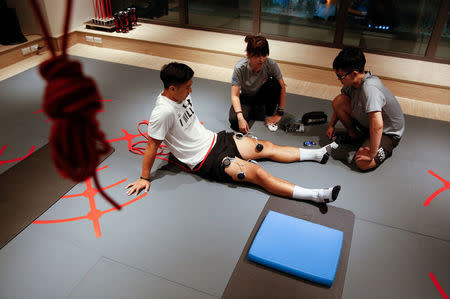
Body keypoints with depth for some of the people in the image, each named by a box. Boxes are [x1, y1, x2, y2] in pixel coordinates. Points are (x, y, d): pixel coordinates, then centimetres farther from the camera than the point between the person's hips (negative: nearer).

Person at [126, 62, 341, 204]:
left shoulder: (181, 94, 0)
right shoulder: (163, 112, -26)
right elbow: (152, 145, -18)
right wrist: (144, 178, -11)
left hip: (214, 139, 9)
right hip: (204, 160, -9)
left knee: (266, 148, 7)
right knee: (257, 173, -17)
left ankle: (317, 154, 17)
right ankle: (315, 195, -19)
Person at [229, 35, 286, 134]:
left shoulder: (271, 64, -25)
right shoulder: (240, 68, -28)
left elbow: (282, 88, -17)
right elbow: (235, 95, -27)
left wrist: (279, 113, -20)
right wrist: (240, 118, -40)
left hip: (262, 95, 2)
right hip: (246, 97, -1)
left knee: (274, 84, -32)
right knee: (234, 121, -28)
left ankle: (269, 115, -8)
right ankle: (250, 111, 6)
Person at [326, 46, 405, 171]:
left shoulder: (369, 88, -38)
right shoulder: (352, 81, -11)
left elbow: (377, 125, -45)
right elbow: (340, 105, 11)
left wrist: (372, 154, -37)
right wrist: (331, 125, 10)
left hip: (388, 133, -7)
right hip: (366, 123, 7)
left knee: (363, 163, -29)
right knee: (338, 101, -12)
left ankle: (384, 149, 3)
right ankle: (354, 135, 10)